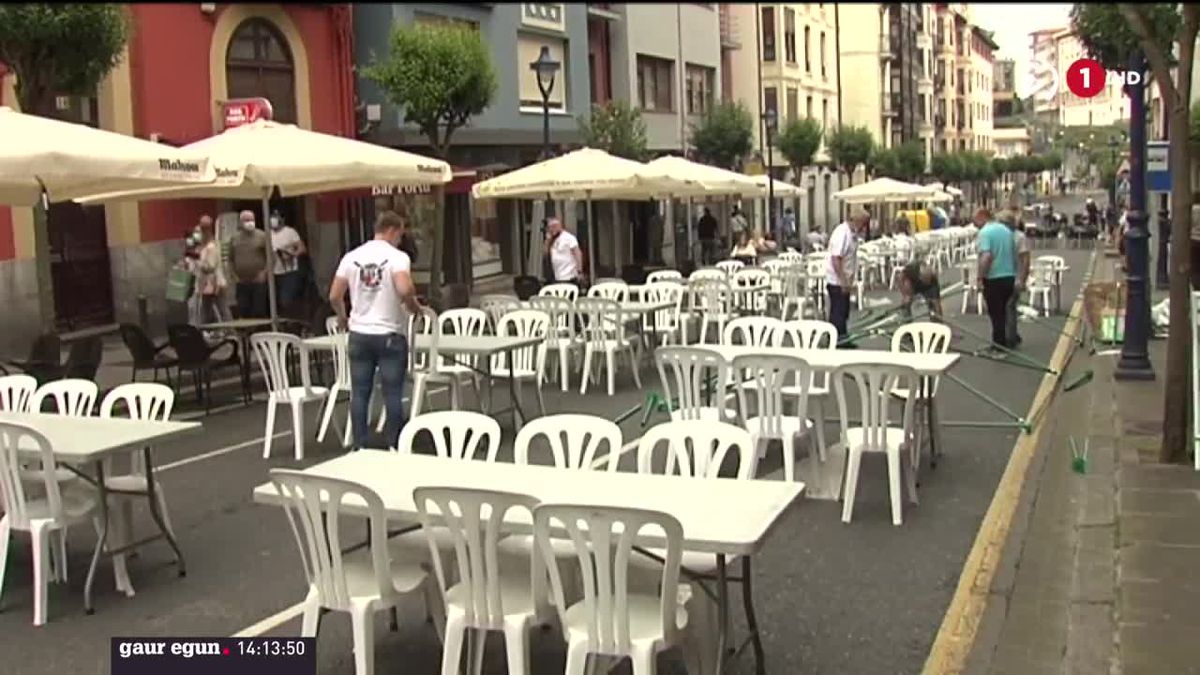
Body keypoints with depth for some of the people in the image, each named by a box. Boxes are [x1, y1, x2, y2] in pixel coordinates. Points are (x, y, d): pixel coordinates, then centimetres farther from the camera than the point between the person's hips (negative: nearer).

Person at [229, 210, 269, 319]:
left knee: (259, 314, -3)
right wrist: (234, 273, 9)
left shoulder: (261, 236, -1)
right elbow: (231, 258, 19)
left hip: (258, 282, -3)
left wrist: (264, 272, -9)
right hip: (241, 283, 3)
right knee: (243, 313, 5)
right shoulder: (235, 238, 9)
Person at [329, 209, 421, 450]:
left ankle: (359, 446, 12)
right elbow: (405, 290, -26)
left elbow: (334, 296, 5)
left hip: (359, 334, 4)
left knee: (360, 392, 8)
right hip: (389, 334, -4)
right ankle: (393, 445, 7)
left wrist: (343, 318, 23)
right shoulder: (397, 257, -10)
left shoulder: (352, 257, 5)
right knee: (392, 393, 3)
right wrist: (414, 306, -5)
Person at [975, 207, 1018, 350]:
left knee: (995, 313, 1)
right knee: (1005, 311, 18)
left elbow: (986, 256, -25)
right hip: (1010, 276, 7)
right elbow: (1015, 253, 18)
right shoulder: (1006, 230, 12)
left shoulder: (984, 232, -13)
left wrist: (980, 277, -19)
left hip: (993, 278, -7)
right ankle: (1006, 341, 24)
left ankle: (999, 345, 7)